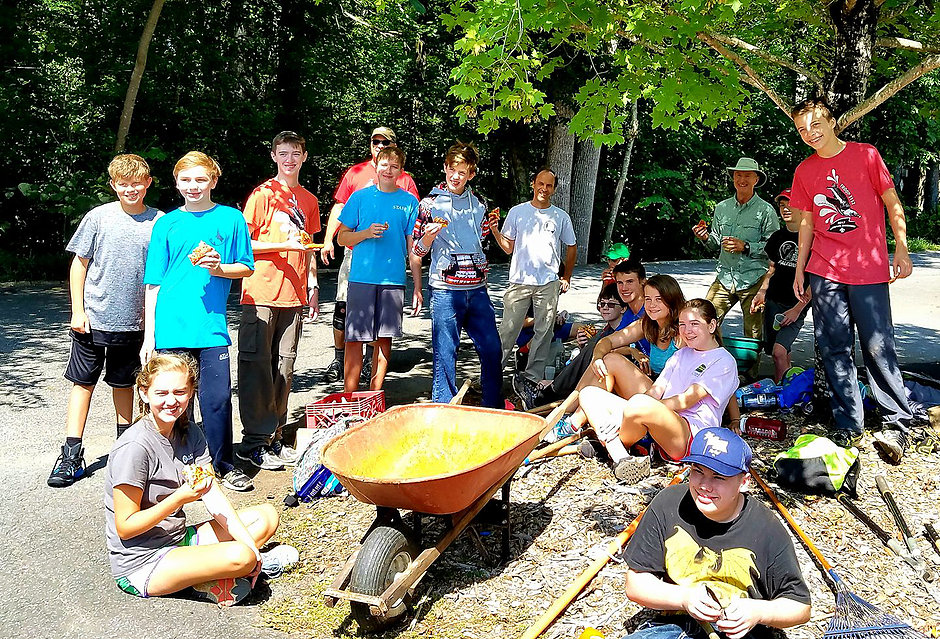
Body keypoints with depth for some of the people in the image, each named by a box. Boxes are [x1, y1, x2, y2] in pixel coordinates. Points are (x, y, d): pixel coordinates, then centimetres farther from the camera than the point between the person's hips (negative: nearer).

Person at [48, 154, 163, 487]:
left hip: (134, 321, 1)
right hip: (93, 318, 0)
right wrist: (77, 310, -3)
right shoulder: (98, 217, -2)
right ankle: (71, 455, 10)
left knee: (123, 382, 14)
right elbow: (79, 264, 2)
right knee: (83, 381, 4)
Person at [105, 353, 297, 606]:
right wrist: (180, 498, -28)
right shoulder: (134, 448, -21)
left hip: (179, 540, 8)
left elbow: (214, 496, -1)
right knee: (239, 557, -28)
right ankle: (256, 563, 5)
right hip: (141, 564, -8)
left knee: (267, 515, 6)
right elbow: (125, 528, -18)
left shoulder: (190, 434, 2)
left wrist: (249, 543, -11)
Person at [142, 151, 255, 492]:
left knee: (217, 399, -1)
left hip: (211, 327, -1)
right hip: (171, 329, 1)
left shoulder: (231, 219, 6)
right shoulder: (166, 224, 7)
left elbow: (246, 267, 10)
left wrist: (219, 268, -12)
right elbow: (153, 283, 7)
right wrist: (149, 335, 3)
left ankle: (225, 465, 17)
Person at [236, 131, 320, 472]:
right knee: (257, 365, -4)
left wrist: (312, 287, 16)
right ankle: (254, 442, 4)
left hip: (293, 295, 5)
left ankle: (275, 437, 18)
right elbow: (243, 244, -4)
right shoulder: (262, 195, -1)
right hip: (261, 293, -5)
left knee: (283, 367, 8)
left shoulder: (308, 200, 15)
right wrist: (282, 245, -15)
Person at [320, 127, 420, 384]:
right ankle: (338, 360, 13)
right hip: (355, 250, 0)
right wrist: (328, 240, 0)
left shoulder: (404, 180, 8)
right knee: (343, 307, -2)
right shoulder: (355, 172, 9)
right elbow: (339, 208, 10)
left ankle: (370, 363, 18)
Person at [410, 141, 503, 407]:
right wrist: (429, 235, -15)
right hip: (445, 289, -4)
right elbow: (417, 251, 4)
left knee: (492, 349, 5)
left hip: (477, 289, 4)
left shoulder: (478, 203, 14)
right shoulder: (430, 203, 2)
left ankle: (494, 408, 21)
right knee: (445, 353, -2)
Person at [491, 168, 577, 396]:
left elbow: (571, 247, 19)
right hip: (519, 281, -1)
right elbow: (508, 248, 7)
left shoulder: (561, 217, 9)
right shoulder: (517, 212, 6)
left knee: (544, 332, 2)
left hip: (549, 283, 2)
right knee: (508, 329, -3)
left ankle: (532, 377, 10)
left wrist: (566, 277, 15)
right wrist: (495, 232, -10)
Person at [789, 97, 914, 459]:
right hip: (824, 273, 3)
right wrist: (799, 270, 14)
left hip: (869, 270, -3)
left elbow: (892, 203, 5)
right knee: (833, 349, 4)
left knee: (877, 347, -6)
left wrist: (901, 248, -3)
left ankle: (898, 424, 8)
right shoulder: (804, 171, 11)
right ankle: (848, 427, 13)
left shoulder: (866, 155, 2)